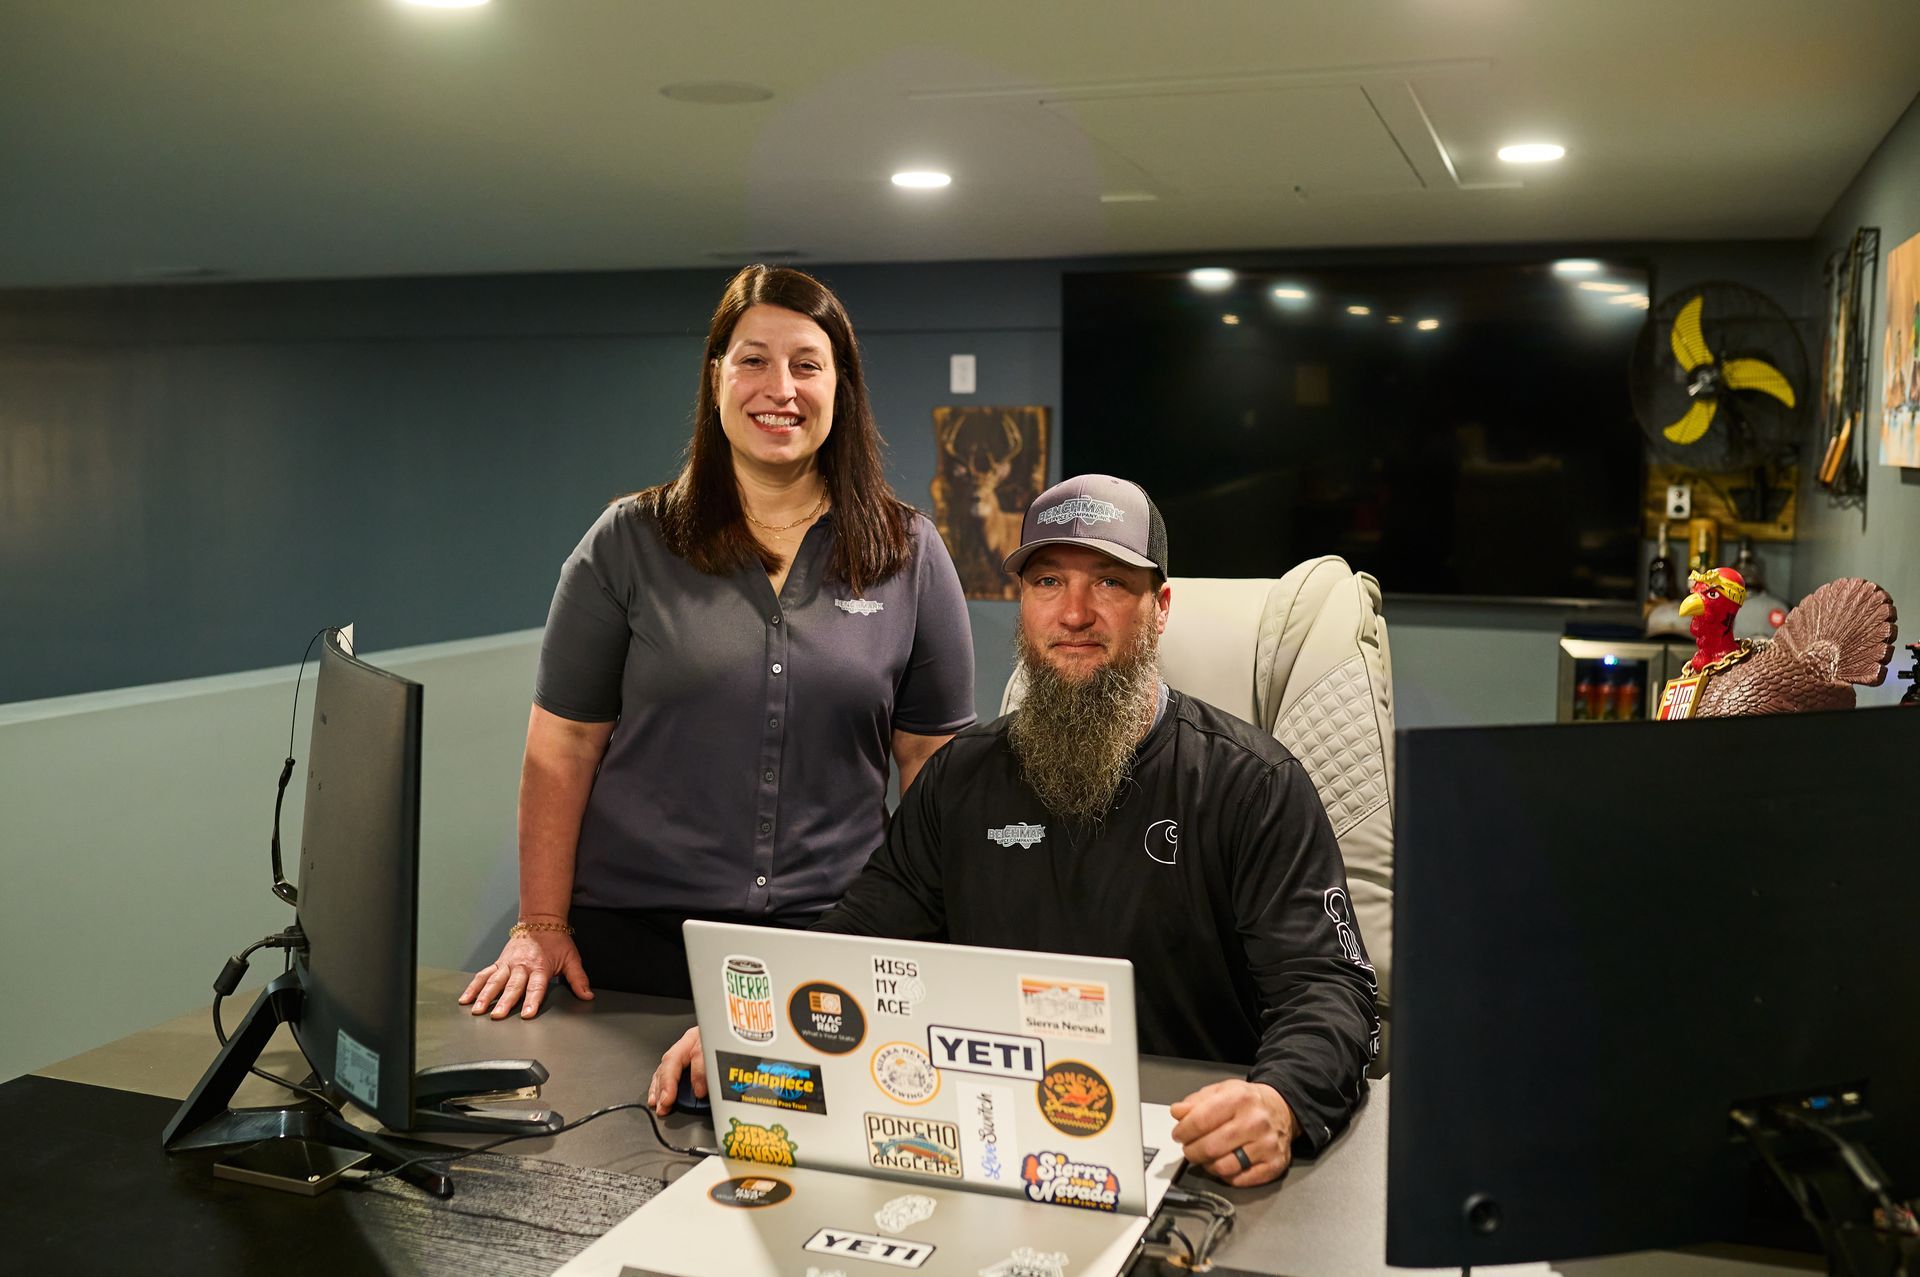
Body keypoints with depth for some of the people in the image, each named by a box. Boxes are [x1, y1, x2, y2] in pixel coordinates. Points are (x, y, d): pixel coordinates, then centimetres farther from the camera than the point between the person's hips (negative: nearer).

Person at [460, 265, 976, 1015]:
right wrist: (541, 927, -3)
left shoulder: (911, 556, 4)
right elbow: (563, 745, 2)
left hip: (836, 945, 1)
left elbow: (935, 760, 5)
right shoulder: (629, 543, 2)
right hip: (634, 937, 0)